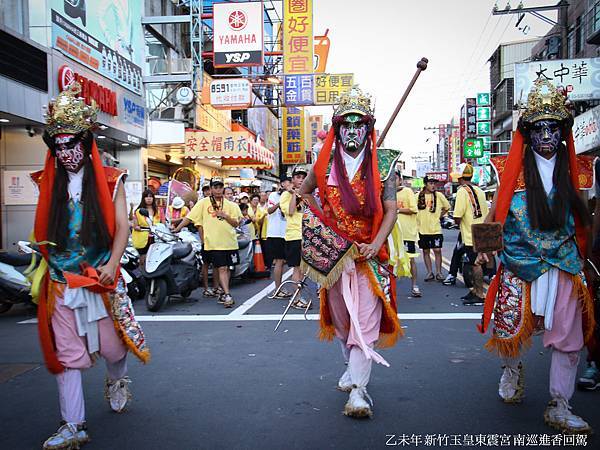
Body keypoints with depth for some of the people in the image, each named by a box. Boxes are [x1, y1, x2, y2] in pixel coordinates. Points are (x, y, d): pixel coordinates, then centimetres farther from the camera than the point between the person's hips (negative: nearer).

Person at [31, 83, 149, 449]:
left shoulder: (109, 180, 0)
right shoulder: (48, 183, 9)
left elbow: (122, 225, -4)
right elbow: (43, 229, 14)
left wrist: (112, 264, -16)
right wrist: (43, 266, 3)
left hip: (102, 277, -2)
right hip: (60, 280, 3)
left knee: (112, 346, 7)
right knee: (67, 353, 3)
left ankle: (117, 380, 42)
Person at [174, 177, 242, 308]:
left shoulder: (230, 205, 10)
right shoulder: (203, 203, 2)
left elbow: (236, 223, 8)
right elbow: (189, 217, 0)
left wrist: (225, 216, -10)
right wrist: (177, 229, -6)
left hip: (230, 242, 4)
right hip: (213, 243, -3)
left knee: (227, 268, 12)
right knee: (221, 269, -9)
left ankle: (224, 293, 25)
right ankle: (227, 295, -11)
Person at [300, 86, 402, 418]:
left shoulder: (382, 165, -1)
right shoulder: (325, 163, 4)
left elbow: (390, 210, -4)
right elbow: (305, 191, 22)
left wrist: (376, 244, -19)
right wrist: (321, 217, 5)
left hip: (369, 252, -3)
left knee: (366, 319, -10)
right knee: (341, 316, 14)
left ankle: (358, 391, -11)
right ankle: (355, 367, 36)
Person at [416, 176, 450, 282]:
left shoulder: (439, 195, 0)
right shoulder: (418, 196, -1)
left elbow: (447, 207, 12)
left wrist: (439, 216, 4)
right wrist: (418, 220, 3)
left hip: (436, 229, -1)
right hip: (422, 229, 1)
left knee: (437, 250, -1)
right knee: (425, 251, 7)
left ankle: (438, 272, 8)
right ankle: (430, 272, 17)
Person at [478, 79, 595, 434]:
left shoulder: (575, 169, 5)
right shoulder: (514, 168, -1)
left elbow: (583, 217, 13)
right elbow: (496, 210, 5)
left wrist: (584, 258, 8)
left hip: (565, 265, 2)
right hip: (519, 262, -1)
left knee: (568, 337, 2)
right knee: (511, 329, 2)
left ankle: (559, 408, 17)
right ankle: (514, 369, 37)